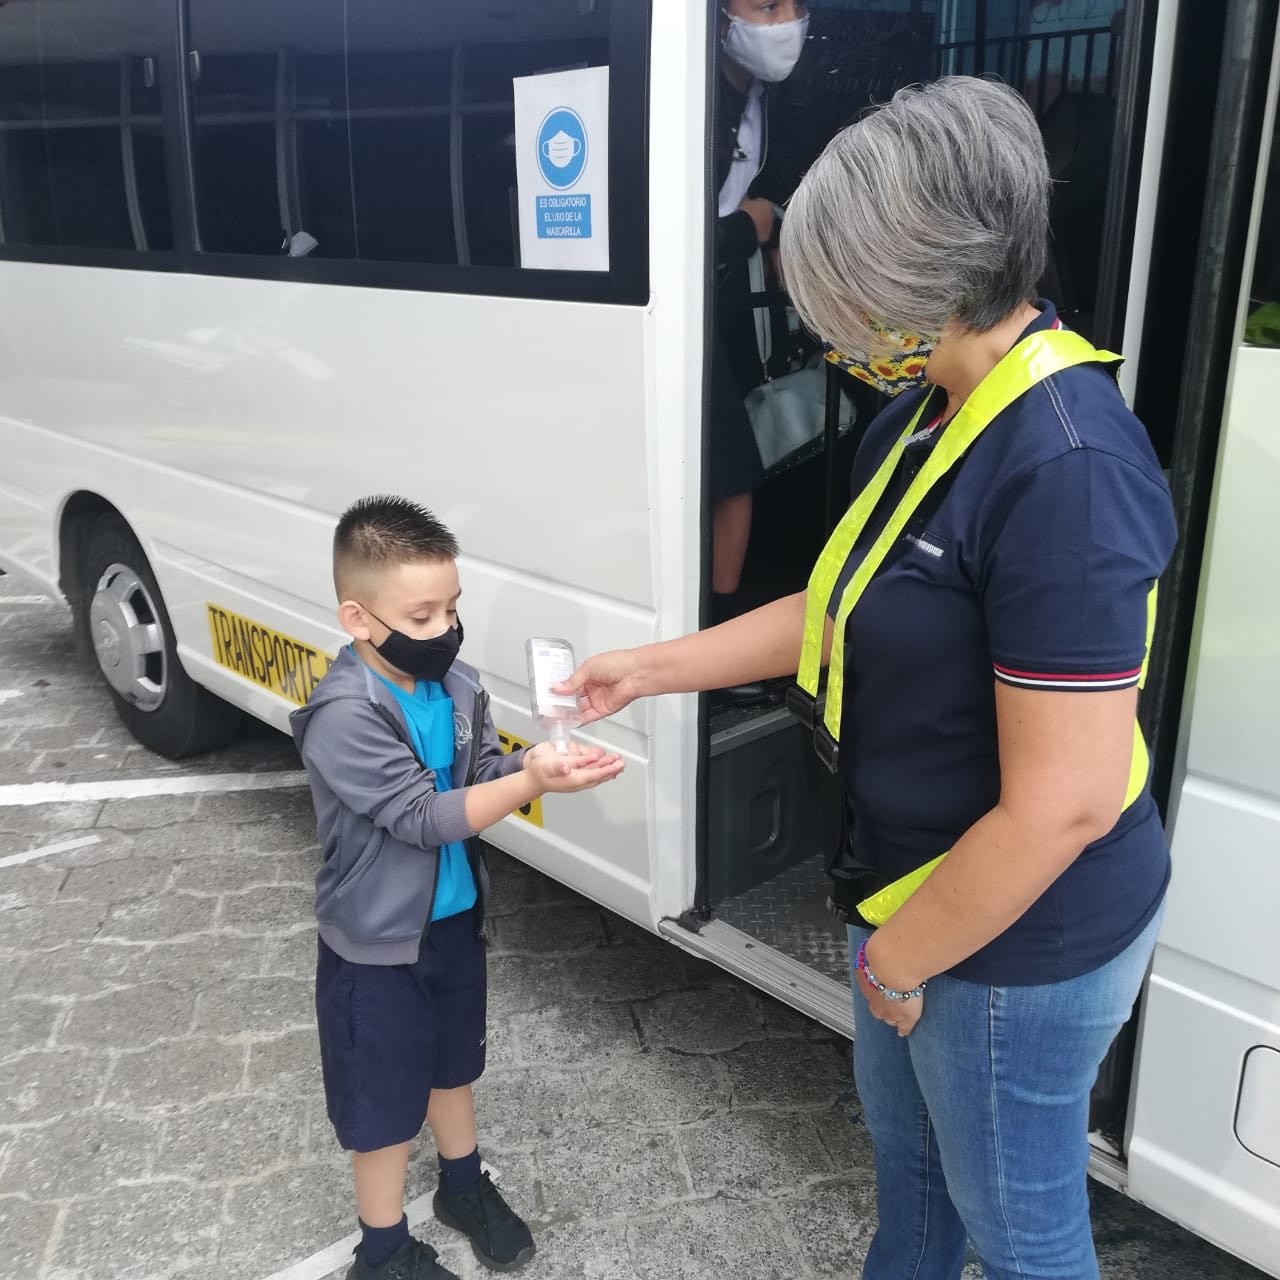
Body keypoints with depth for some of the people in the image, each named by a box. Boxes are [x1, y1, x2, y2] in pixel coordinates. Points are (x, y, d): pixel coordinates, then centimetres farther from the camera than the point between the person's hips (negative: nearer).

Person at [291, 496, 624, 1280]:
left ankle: (465, 1186, 51)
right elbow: (423, 817, -29)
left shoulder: (457, 685, -7)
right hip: (378, 940, -6)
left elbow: (483, 775, -2)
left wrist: (533, 764, -23)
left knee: (452, 1061, 27)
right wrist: (534, 784, -35)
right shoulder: (343, 716, -28)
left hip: (455, 917, 6)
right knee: (384, 1096, 12)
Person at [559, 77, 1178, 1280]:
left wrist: (895, 959, -17)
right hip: (915, 884, 8)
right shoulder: (925, 410, -1)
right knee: (902, 1141, 31)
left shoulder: (1065, 467, -31)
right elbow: (843, 609, 9)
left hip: (1017, 938, -8)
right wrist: (650, 666, 8)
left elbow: (1063, 804, -30)